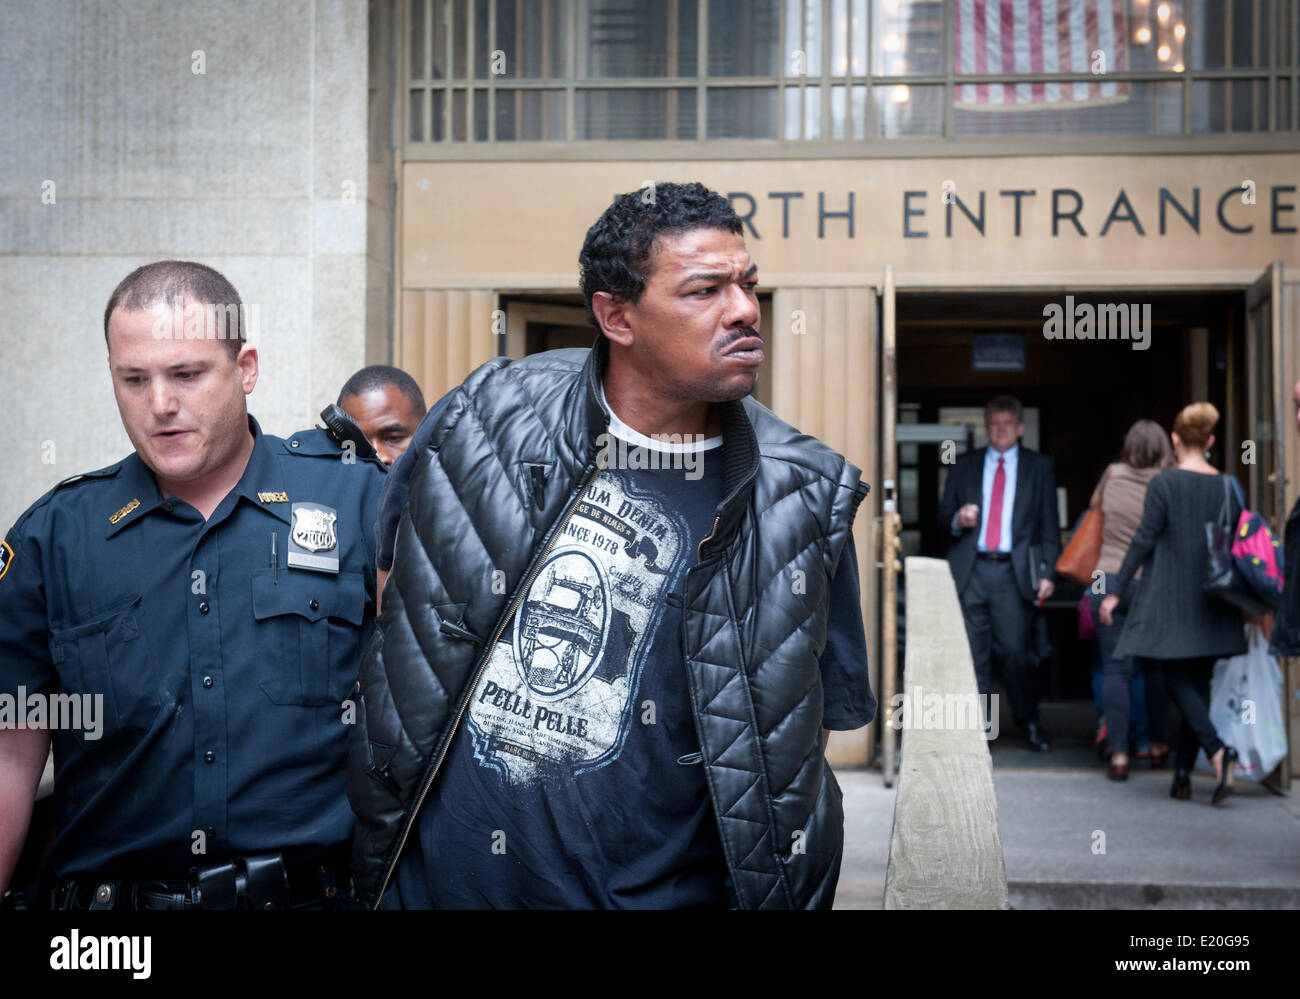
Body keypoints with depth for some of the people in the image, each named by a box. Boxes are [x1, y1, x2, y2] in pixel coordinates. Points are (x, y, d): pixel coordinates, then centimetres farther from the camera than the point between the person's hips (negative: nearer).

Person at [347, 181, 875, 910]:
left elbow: (803, 732, 1)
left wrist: (779, 888, -6)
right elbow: (402, 606, 9)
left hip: (660, 889, -1)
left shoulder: (801, 499, -6)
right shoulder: (485, 418, -3)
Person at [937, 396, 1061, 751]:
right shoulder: (964, 466, 15)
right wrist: (957, 519, -8)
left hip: (1014, 572, -1)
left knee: (1017, 649, -7)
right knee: (973, 653, 0)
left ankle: (1029, 721, 13)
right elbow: (943, 515, 16)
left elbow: (1049, 524, 8)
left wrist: (1047, 572, -2)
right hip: (970, 571, 2)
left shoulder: (1040, 467, 12)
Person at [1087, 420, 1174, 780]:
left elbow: (1093, 505, 22)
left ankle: (1118, 754, -6)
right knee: (1155, 666, 15)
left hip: (1108, 581, 1)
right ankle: (1157, 745, 25)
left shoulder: (1113, 475, 1)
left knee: (1115, 668, -1)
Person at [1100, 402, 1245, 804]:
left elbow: (1144, 540, -10)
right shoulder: (1229, 485, 3)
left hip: (1169, 597, -4)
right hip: (1213, 603, 4)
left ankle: (1216, 748, -22)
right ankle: (1182, 773, 11)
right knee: (1198, 682, 10)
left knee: (1177, 680, 0)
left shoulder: (1164, 483, -10)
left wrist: (1116, 592, -4)